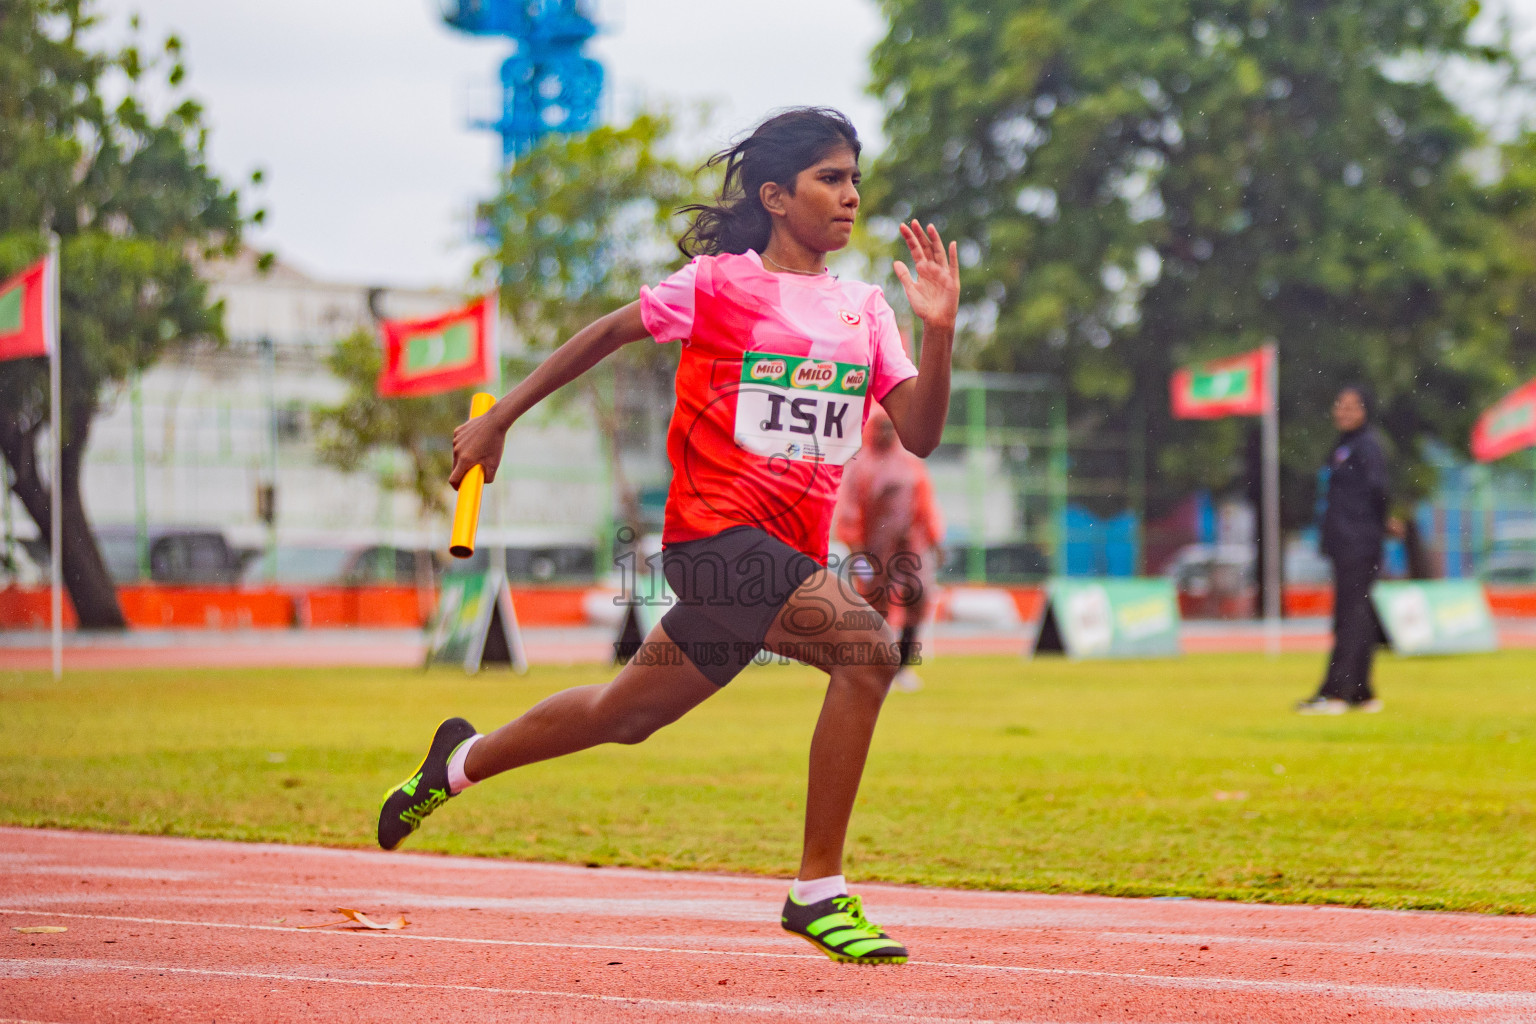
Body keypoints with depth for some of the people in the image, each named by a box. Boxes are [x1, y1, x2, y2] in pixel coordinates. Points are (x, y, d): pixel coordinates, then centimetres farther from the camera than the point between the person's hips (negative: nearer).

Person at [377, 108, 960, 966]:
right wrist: (499, 419, 12)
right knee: (866, 647, -26)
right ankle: (820, 890, -19)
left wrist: (939, 330, -13)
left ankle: (464, 761, 43)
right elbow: (611, 332, 9)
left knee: (627, 715, 17)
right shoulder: (719, 284, -3)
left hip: (792, 551, 6)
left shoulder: (865, 309, 10)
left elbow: (920, 434, 3)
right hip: (716, 532, -6)